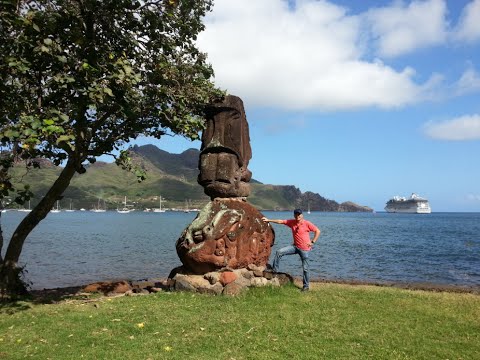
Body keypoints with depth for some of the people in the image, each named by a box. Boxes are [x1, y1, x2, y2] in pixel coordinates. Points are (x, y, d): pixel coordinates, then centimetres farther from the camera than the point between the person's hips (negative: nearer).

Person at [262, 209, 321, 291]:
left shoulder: (307, 223, -12)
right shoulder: (292, 222, 2)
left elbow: (317, 231, -9)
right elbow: (281, 221, 5)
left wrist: (312, 242, -12)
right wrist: (269, 220, 3)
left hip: (304, 249, -5)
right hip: (295, 246, 5)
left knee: (305, 268, 2)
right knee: (279, 252, -8)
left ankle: (306, 286, 16)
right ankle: (275, 270, 2)